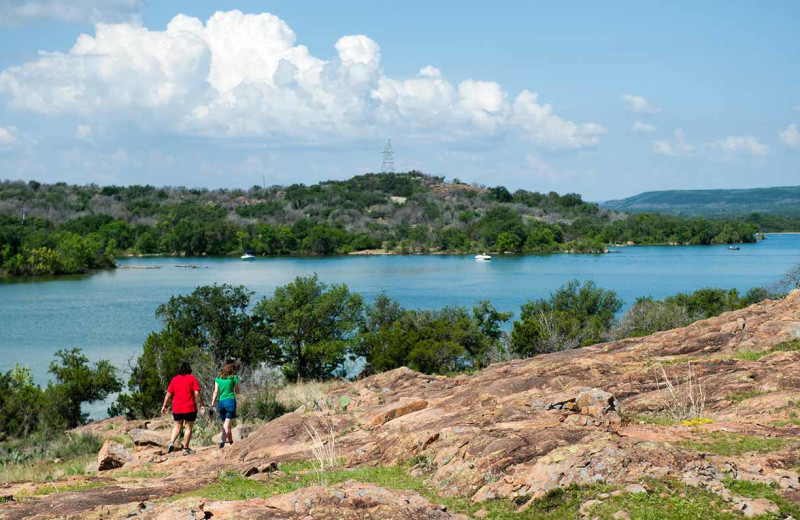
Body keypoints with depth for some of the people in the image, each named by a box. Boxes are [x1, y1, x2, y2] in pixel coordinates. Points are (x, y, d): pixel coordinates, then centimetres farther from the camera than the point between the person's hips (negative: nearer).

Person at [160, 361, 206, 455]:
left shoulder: (174, 379, 6)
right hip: (190, 408, -3)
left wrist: (164, 406, 11)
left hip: (177, 408, 3)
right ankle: (185, 448, 10)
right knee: (188, 428, 8)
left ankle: (172, 443, -2)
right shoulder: (192, 379, -2)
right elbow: (197, 393, -9)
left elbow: (168, 394, 5)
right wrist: (202, 405, -2)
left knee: (177, 426, 18)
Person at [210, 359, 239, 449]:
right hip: (230, 401, -4)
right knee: (227, 425, -6)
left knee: (226, 425, 17)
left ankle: (231, 442, 25)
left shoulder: (218, 377, 9)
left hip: (221, 402, 4)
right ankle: (222, 442, -25)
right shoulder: (234, 377, -1)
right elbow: (237, 391, 7)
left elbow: (216, 392, 4)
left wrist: (212, 405, 3)